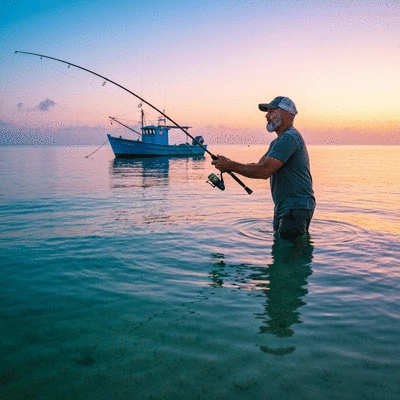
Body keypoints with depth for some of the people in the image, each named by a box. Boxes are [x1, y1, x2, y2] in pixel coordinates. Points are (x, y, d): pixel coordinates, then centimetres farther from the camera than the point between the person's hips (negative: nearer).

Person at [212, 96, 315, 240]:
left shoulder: (290, 137, -17)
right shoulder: (278, 142, 19)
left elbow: (264, 171, -25)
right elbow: (259, 166, 12)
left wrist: (231, 166, -17)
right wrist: (230, 165, -3)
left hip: (296, 207, -11)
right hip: (282, 207, 11)